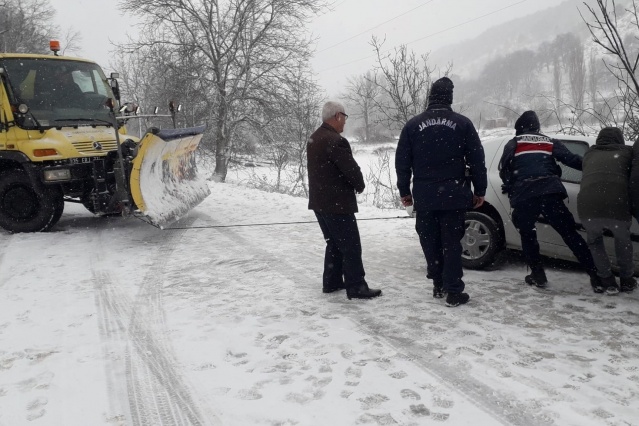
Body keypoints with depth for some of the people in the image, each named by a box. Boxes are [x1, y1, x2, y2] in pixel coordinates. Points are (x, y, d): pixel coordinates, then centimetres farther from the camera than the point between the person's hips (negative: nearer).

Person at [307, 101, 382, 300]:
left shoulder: (314, 139, 13)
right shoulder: (335, 141, -20)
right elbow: (352, 169, -22)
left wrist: (353, 185, 11)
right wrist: (360, 186, -1)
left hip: (320, 201, 10)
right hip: (337, 203, -10)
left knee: (334, 243, 19)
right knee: (351, 246, -3)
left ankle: (332, 282, 24)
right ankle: (356, 287, 1)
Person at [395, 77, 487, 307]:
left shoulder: (413, 125, 2)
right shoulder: (462, 123, -1)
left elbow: (402, 161, 3)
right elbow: (477, 159, 0)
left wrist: (404, 191, 12)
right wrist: (479, 191, 8)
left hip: (424, 196, 1)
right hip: (453, 194, -1)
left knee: (430, 242, 13)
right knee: (451, 243, 4)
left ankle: (438, 285, 24)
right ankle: (453, 291, 4)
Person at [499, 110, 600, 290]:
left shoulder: (513, 144, 14)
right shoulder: (550, 142, 21)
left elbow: (504, 169, 6)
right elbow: (572, 159, 9)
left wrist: (509, 187, 21)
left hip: (523, 196, -2)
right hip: (550, 192, 2)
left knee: (527, 235, 17)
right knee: (570, 233, 6)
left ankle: (538, 275, 12)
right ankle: (596, 275, 5)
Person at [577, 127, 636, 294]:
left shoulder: (589, 154, 25)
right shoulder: (627, 152, 19)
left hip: (588, 208, 1)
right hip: (618, 208, -1)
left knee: (594, 241, 30)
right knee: (623, 241, 30)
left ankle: (607, 282, 27)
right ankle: (627, 280, 39)